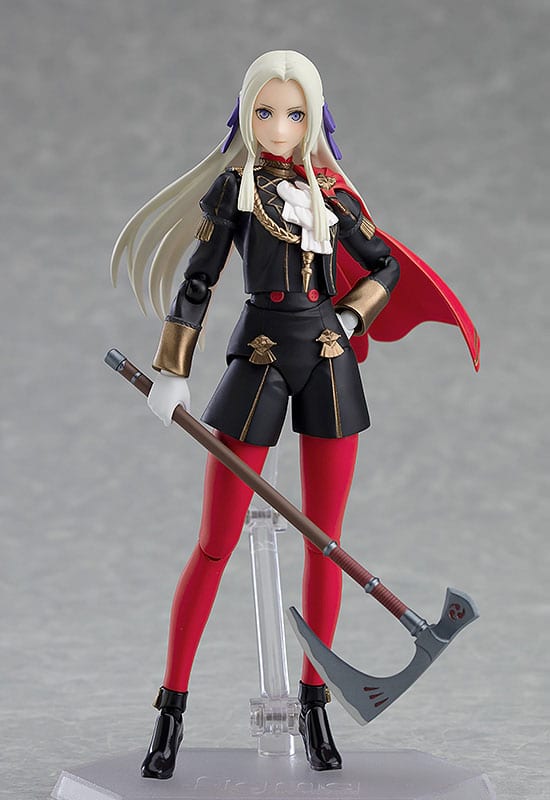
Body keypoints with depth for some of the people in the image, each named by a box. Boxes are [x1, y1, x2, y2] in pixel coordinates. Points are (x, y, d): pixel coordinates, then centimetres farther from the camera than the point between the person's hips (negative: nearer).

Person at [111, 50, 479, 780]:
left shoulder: (330, 193, 9)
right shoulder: (233, 187, 1)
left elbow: (387, 266, 20)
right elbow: (197, 281, -2)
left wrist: (350, 320, 4)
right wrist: (173, 371, -7)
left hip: (329, 365, 4)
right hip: (260, 359, -3)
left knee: (325, 539, 5)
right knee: (215, 544, -4)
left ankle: (314, 704, 15)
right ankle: (172, 708, 4)